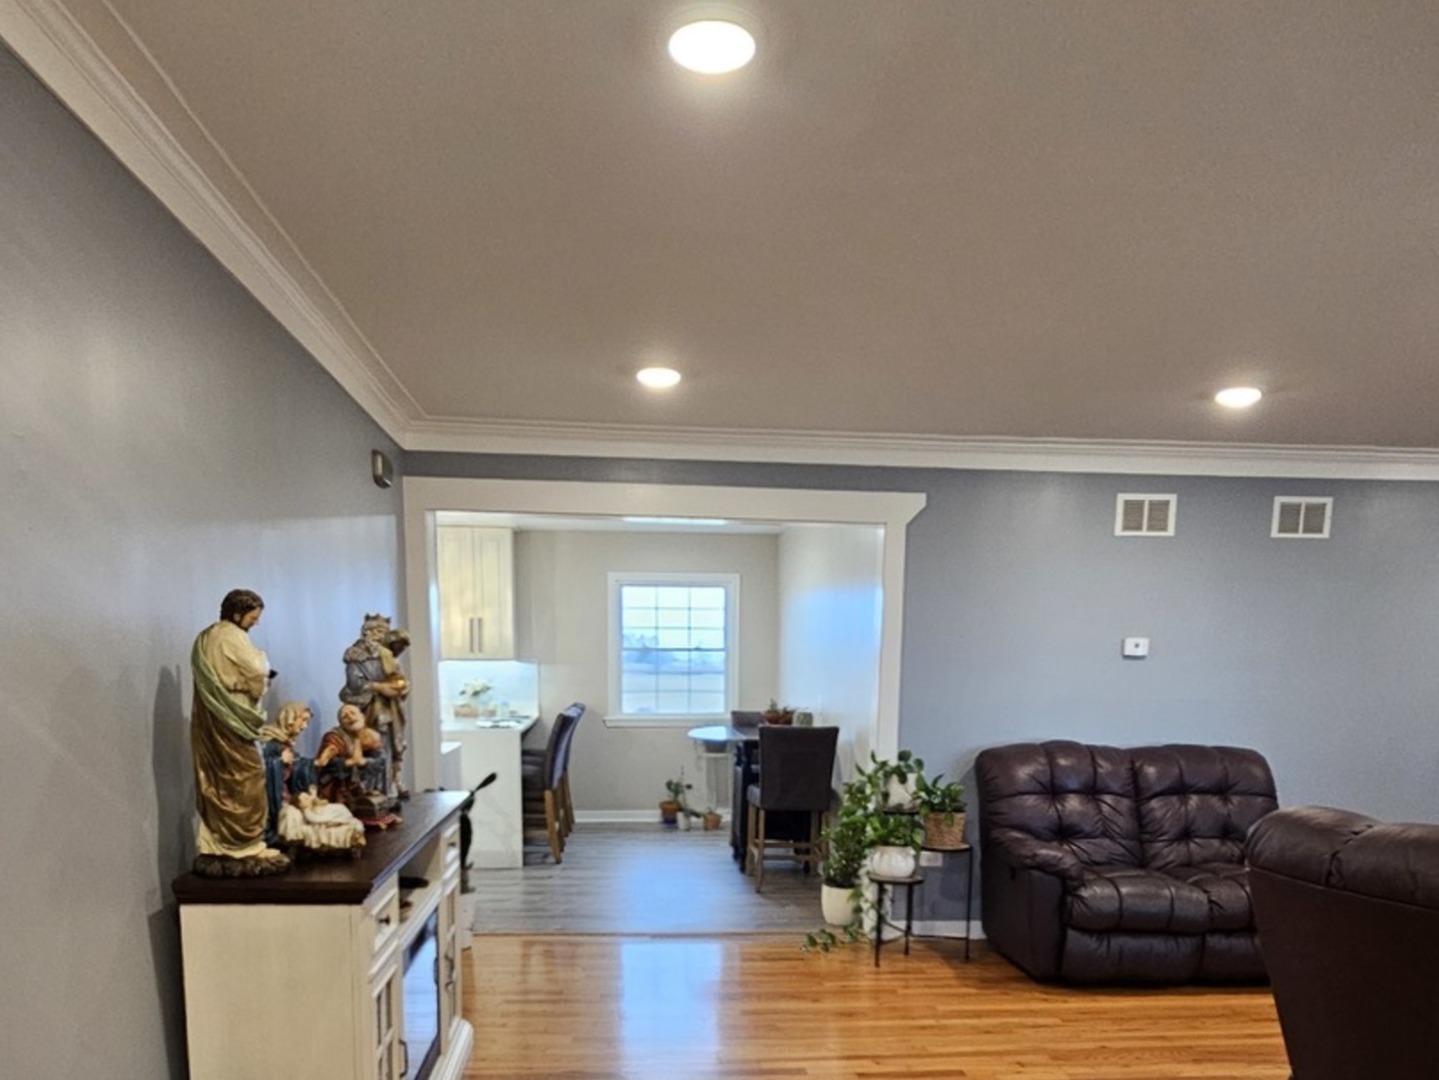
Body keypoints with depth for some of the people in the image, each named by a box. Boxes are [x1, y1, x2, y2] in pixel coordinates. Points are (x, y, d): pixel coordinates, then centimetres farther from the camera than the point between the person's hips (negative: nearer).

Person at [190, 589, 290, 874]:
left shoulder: (204, 638, 15)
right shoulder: (233, 637, -13)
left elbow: (219, 678, 17)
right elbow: (257, 674, -17)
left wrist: (245, 681, 9)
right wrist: (262, 659, 3)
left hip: (208, 718, 9)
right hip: (231, 719, -9)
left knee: (214, 783, 9)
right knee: (244, 780, -2)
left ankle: (214, 849, 13)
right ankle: (246, 848, 2)